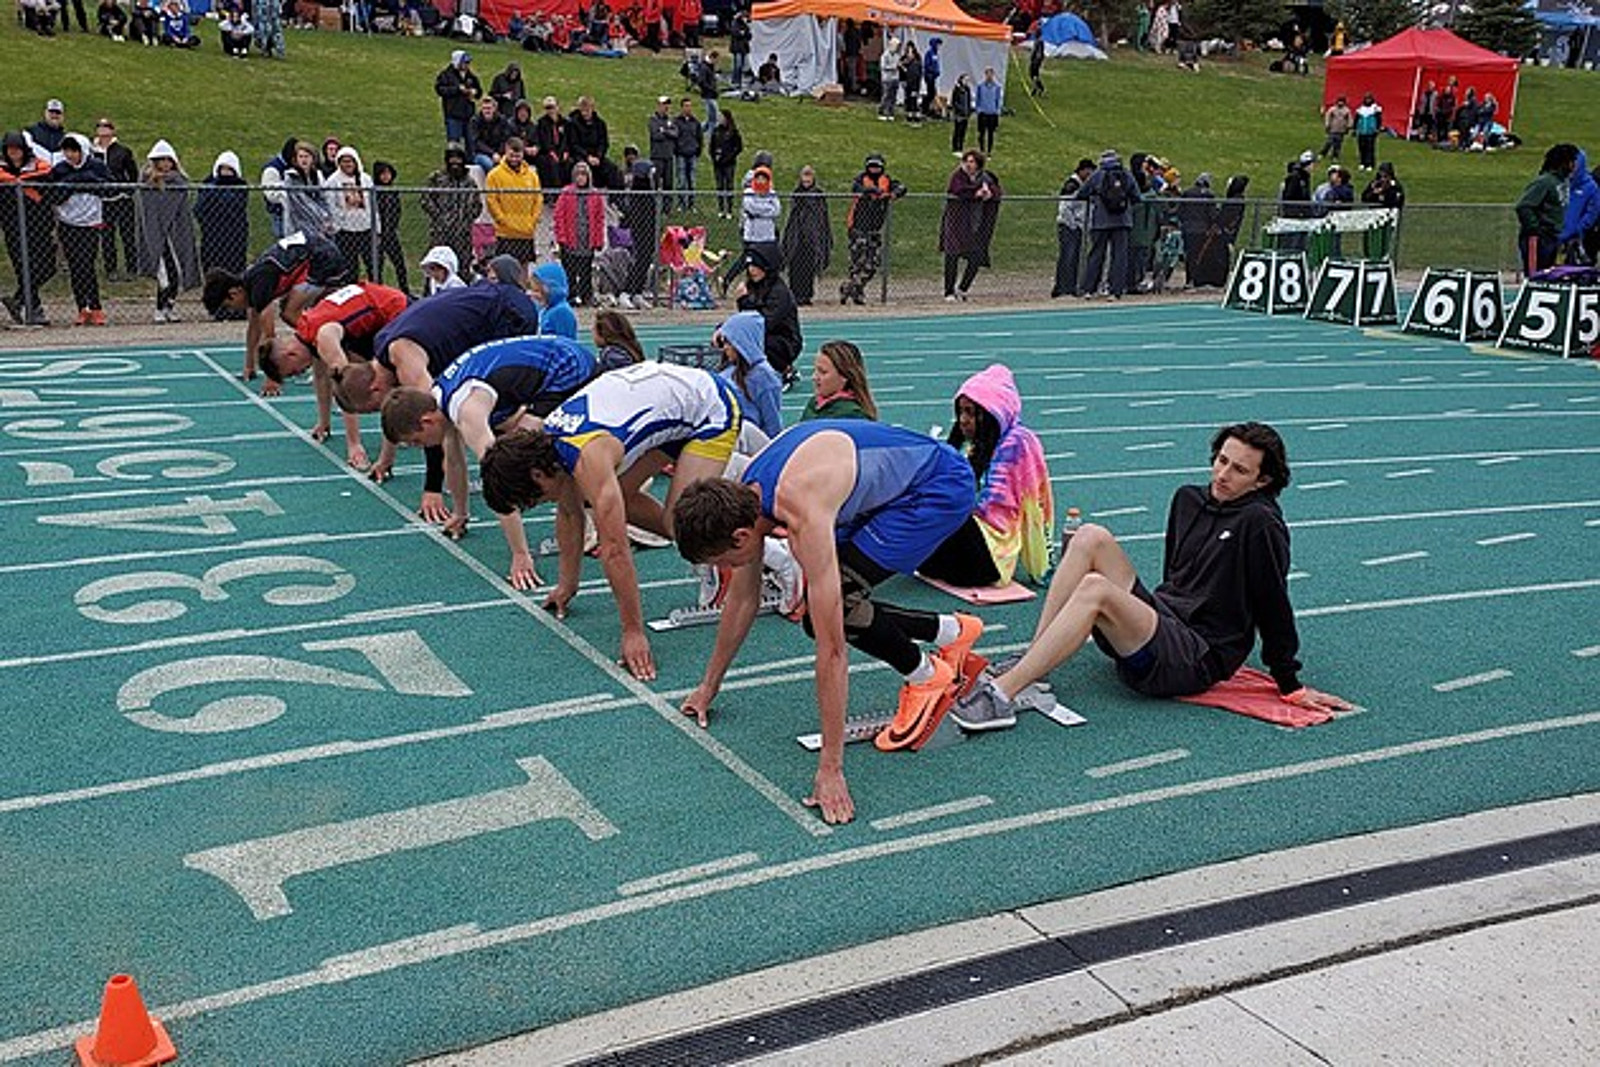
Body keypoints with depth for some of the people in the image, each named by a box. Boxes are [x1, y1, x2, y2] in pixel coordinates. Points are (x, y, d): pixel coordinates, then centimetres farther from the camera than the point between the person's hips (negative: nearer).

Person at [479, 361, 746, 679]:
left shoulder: (588, 457, -31)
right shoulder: (549, 438, -4)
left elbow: (613, 549, -32)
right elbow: (569, 513, 12)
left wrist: (633, 632, -29)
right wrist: (567, 583, 19)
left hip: (713, 410, -9)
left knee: (679, 523, -18)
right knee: (618, 498, 6)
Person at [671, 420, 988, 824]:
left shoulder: (803, 516, -35)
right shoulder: (743, 496, -10)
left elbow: (831, 651, -34)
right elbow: (742, 598, 8)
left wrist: (831, 769, -31)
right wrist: (709, 685, 18)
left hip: (941, 485, -9)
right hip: (890, 486, 9)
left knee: (836, 604, -21)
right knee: (828, 613, 4)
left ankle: (927, 677, 3)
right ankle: (951, 631, 21)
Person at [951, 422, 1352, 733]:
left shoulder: (1260, 523, -9)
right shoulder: (1188, 499, 14)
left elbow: (1274, 606, -9)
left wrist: (1291, 685, -6)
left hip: (1197, 661, -8)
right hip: (1161, 617, 8)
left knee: (1096, 588, -31)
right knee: (1091, 536, -9)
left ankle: (1003, 694, -35)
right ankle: (1029, 663, -16)